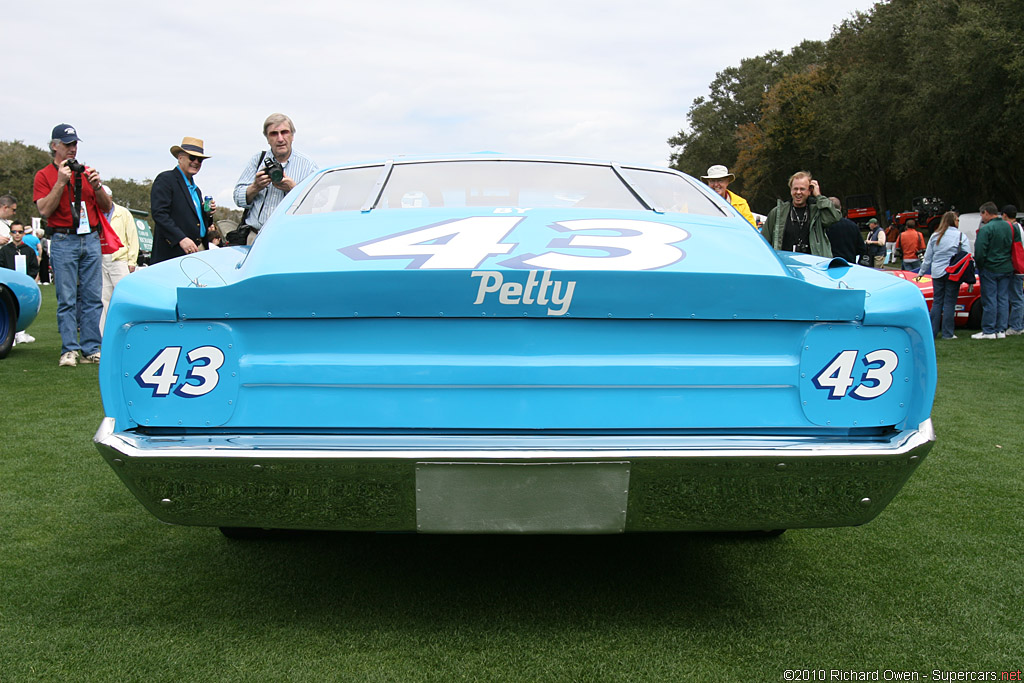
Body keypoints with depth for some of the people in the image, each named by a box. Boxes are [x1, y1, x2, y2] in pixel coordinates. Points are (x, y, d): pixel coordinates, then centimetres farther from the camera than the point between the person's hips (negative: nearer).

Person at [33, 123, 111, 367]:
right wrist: (60, 182, -13)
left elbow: (106, 208, 14)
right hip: (63, 241, -3)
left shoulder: (86, 172, 16)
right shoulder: (44, 176, 5)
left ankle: (91, 349, 4)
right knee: (67, 299, -4)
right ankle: (69, 350, -1)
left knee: (92, 298, 1)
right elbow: (44, 210, -7)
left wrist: (97, 186, -4)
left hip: (91, 239, 3)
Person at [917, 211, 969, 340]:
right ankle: (947, 333, 4)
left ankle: (932, 331, 10)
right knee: (949, 303, 1)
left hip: (937, 273, 3)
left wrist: (922, 272, 19)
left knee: (936, 302, 10)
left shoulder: (935, 236, 6)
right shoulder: (961, 237, -3)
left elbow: (927, 257, 10)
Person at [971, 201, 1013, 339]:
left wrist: (980, 266, -1)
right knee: (1003, 299, 10)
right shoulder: (1008, 227, 7)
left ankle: (989, 331, 2)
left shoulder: (986, 229, -16)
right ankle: (1001, 330, 12)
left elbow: (979, 252, -16)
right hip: (1006, 269, 7)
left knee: (989, 300, -1)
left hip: (990, 270, -6)